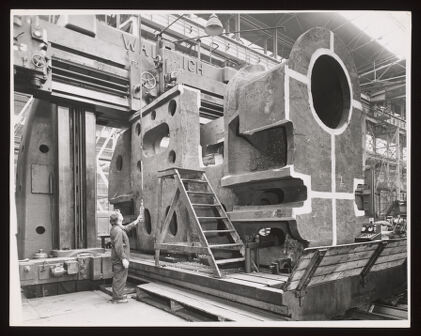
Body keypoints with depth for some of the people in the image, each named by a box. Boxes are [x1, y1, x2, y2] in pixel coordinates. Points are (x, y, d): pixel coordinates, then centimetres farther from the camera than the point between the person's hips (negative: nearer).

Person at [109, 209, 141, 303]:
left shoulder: (119, 228, 11)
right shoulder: (117, 230, -21)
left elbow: (127, 228, 29)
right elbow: (118, 246, -26)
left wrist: (137, 221, 34)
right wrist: (123, 258, -24)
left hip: (117, 259, 11)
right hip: (119, 259, -11)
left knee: (117, 278, 20)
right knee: (120, 278, -1)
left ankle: (117, 295, 31)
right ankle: (118, 297, 7)